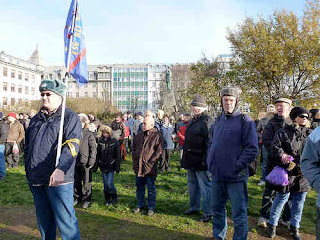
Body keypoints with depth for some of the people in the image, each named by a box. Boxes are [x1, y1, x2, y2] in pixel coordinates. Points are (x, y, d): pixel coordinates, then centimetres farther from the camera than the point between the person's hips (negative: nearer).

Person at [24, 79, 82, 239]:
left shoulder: (70, 117, -5)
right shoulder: (36, 119, 16)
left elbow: (72, 145, -19)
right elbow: (27, 146, 23)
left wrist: (60, 169, -31)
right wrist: (28, 170, 18)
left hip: (58, 180, -6)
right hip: (36, 180, 7)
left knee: (65, 220, -2)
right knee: (44, 220, 18)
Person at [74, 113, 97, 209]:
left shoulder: (89, 134, -7)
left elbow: (93, 149, -7)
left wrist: (91, 161, -12)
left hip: (85, 162, -4)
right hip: (75, 162, 5)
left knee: (86, 182, 6)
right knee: (76, 181, 15)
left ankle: (87, 199, 19)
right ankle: (78, 198, 30)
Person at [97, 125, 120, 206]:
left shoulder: (115, 142, -5)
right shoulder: (100, 141, 4)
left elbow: (117, 156, -3)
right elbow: (98, 154, 9)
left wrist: (117, 167, -6)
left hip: (111, 166, -3)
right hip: (103, 166, 4)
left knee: (109, 183, -7)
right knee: (105, 184, 10)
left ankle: (114, 198, 16)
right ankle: (107, 199, 25)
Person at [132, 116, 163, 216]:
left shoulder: (157, 135, -8)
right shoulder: (138, 135, 10)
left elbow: (159, 151, -11)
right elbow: (133, 149, 17)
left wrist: (150, 163, -14)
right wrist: (135, 161, 7)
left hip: (150, 167, -5)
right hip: (138, 166, 6)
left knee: (151, 188, 6)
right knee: (139, 186, 17)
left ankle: (151, 207, 19)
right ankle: (140, 204, 33)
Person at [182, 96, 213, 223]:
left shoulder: (207, 121, -13)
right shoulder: (193, 121, 16)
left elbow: (209, 142, -19)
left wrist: (205, 159, -23)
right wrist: (185, 157, 21)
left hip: (200, 160, -9)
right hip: (190, 160, 9)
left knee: (205, 186, 0)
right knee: (192, 184, 19)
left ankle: (208, 212, 11)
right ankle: (194, 207, 35)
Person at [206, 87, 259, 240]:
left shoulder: (245, 121, -9)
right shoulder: (218, 121, 12)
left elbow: (252, 149, -14)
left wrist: (237, 166, -16)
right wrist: (210, 162, 10)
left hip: (236, 177, -6)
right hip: (217, 175, 7)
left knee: (239, 214, 5)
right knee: (217, 210, 21)